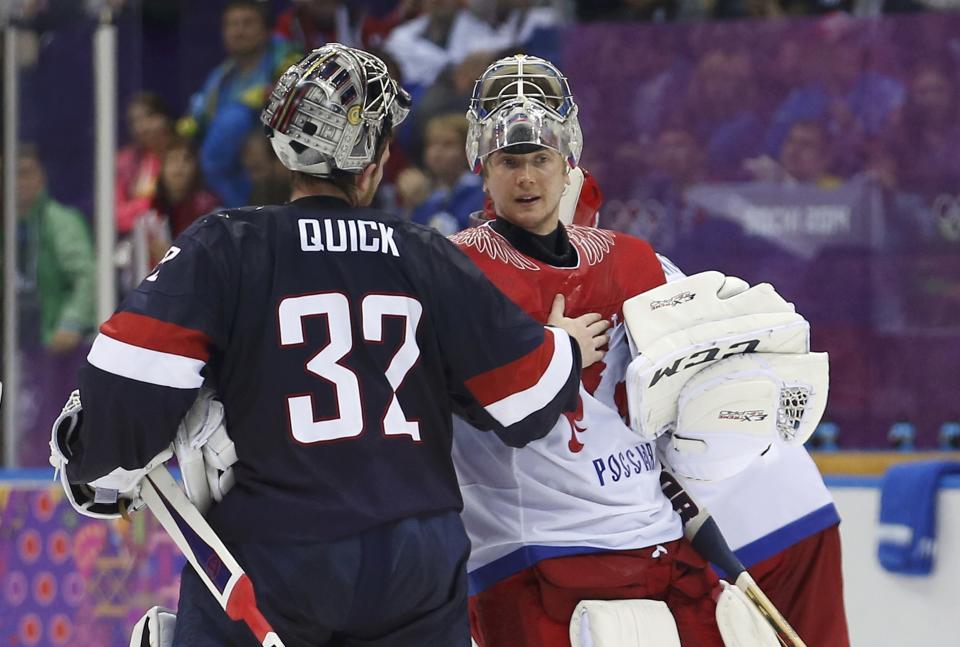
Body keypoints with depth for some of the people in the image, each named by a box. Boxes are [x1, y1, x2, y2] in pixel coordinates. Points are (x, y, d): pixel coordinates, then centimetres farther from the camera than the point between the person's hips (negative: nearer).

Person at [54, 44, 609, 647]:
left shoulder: (223, 250, -6)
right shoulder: (429, 259, 3)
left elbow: (132, 380, -14)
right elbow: (524, 399, 8)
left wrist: (93, 461, 6)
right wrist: (566, 351, 30)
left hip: (267, 566, -3)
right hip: (414, 564, 3)